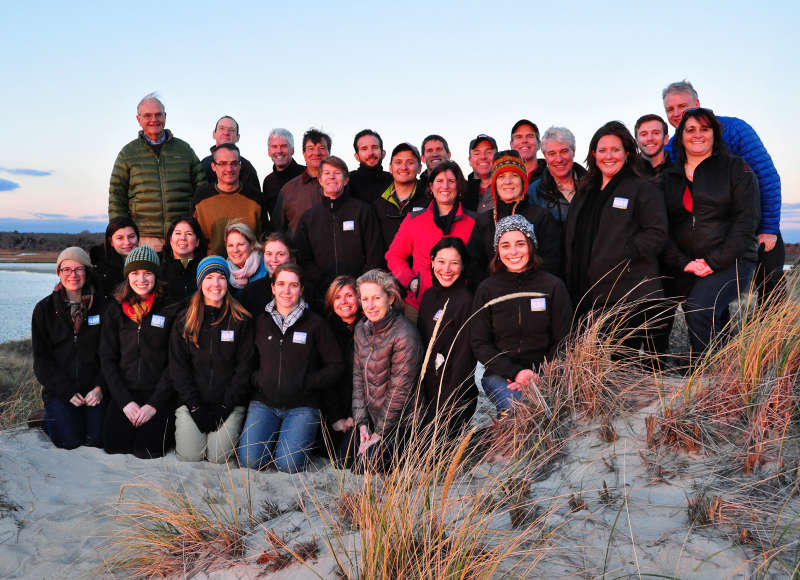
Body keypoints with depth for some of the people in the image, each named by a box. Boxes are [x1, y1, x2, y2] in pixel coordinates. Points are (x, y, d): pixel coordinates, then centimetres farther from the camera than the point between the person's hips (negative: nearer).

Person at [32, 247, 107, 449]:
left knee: (97, 439, -14)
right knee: (70, 440, -14)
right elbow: (41, 358, 0)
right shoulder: (45, 309, 2)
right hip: (59, 389, 0)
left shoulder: (101, 305, 2)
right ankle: (49, 417, 18)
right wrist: (67, 391, -11)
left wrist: (100, 387, -13)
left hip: (95, 388, 0)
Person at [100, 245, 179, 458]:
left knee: (147, 449, -16)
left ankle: (167, 428, 14)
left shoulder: (171, 309, -3)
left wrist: (154, 403, -11)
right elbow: (107, 359, 3)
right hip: (124, 392, 3)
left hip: (160, 394, -3)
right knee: (114, 445, -12)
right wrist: (125, 401, -8)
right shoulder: (115, 311, 6)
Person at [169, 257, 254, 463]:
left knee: (218, 457, -13)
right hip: (192, 400, 1)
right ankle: (184, 428, 20)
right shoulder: (184, 320, 4)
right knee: (190, 456, -11)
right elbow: (178, 367, 2)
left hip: (229, 402, -1)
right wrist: (195, 407, -8)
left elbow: (244, 366, -2)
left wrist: (224, 406, -8)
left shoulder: (241, 320, 0)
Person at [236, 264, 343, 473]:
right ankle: (273, 438, 15)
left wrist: (307, 383, -11)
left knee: (288, 465, -19)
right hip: (263, 402, 2)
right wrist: (256, 379, -5)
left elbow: (336, 366, 1)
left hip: (302, 406, -2)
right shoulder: (260, 322, 9)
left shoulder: (315, 324, 1)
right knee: (250, 460, -16)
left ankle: (299, 437, 13)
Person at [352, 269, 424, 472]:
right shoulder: (361, 328, 1)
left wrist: (379, 433, -15)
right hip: (371, 417, 7)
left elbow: (400, 391, -20)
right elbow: (358, 376, 4)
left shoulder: (404, 335, -22)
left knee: (362, 468, -12)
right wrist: (361, 423, -4)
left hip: (399, 423, -7)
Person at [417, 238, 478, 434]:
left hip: (455, 397, -6)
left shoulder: (466, 301, -13)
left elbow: (464, 356, -15)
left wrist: (446, 407, -16)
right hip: (427, 392, 7)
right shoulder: (429, 295, 9)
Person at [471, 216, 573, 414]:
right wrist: (516, 372, -12)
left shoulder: (553, 286, 1)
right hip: (500, 374, 0)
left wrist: (539, 376, -11)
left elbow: (563, 343, 3)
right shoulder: (487, 289, 2)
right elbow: (479, 344, 1)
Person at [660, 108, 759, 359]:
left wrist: (714, 261, -13)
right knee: (713, 324, -3)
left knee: (700, 308, -26)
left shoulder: (735, 168, 5)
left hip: (730, 260, -4)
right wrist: (682, 262, -7)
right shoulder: (669, 177, 15)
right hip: (686, 266, 4)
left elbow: (746, 220, -4)